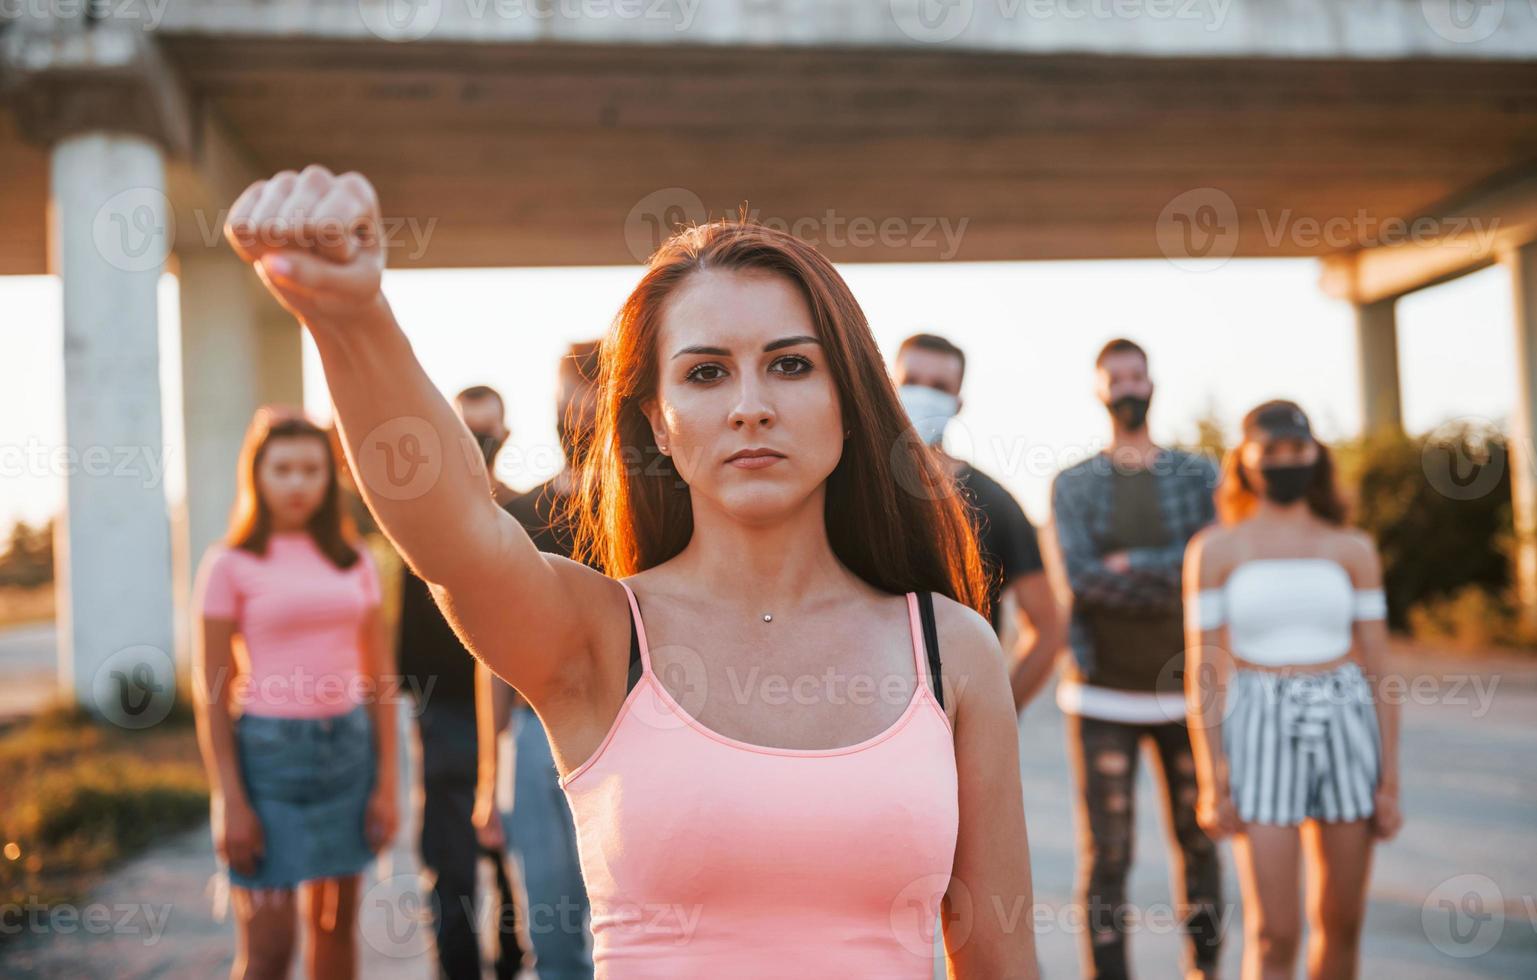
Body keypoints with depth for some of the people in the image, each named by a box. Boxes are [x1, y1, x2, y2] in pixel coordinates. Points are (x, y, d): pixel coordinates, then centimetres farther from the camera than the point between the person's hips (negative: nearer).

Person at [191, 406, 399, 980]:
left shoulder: (354, 559, 8)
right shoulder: (229, 565, -3)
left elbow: (378, 673, 10)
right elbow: (210, 695, -4)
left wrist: (387, 781, 5)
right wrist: (231, 803, -9)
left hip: (348, 747, 4)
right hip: (269, 751, -4)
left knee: (336, 924, 11)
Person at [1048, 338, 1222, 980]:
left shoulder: (1199, 475, 5)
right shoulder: (1073, 486, 2)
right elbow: (1080, 577, -13)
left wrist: (1130, 566, -15)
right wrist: (1175, 576, -14)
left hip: (1186, 690, 2)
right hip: (1103, 693, -1)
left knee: (1197, 841, 10)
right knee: (1106, 851, 0)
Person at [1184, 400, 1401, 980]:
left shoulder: (1353, 550, 7)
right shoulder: (1215, 549, 0)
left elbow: (1378, 669, 6)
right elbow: (1202, 671, -2)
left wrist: (1390, 780, 2)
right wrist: (1211, 782, -8)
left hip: (1345, 726, 3)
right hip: (1260, 734, -3)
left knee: (1340, 924, 10)